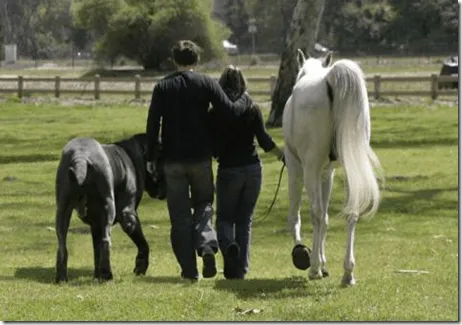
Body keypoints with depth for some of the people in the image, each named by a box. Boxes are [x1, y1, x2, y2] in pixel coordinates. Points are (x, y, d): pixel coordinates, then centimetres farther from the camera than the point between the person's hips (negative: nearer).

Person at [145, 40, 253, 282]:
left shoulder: (162, 87, 1)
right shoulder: (206, 83, -2)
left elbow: (152, 124, -3)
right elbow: (230, 112, -7)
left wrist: (150, 157, 2)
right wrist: (245, 99, 13)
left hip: (173, 160, 0)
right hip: (201, 158, 0)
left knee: (180, 214, 6)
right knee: (203, 205, 16)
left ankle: (189, 268, 3)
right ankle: (207, 245, -12)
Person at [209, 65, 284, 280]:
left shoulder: (215, 113, -5)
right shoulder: (253, 109, -1)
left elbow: (212, 147, -7)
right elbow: (263, 139, -6)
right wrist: (280, 153, 10)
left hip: (228, 170, -2)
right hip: (252, 168, 2)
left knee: (225, 218, 11)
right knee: (244, 220, 11)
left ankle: (228, 246, -21)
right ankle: (240, 268, 6)